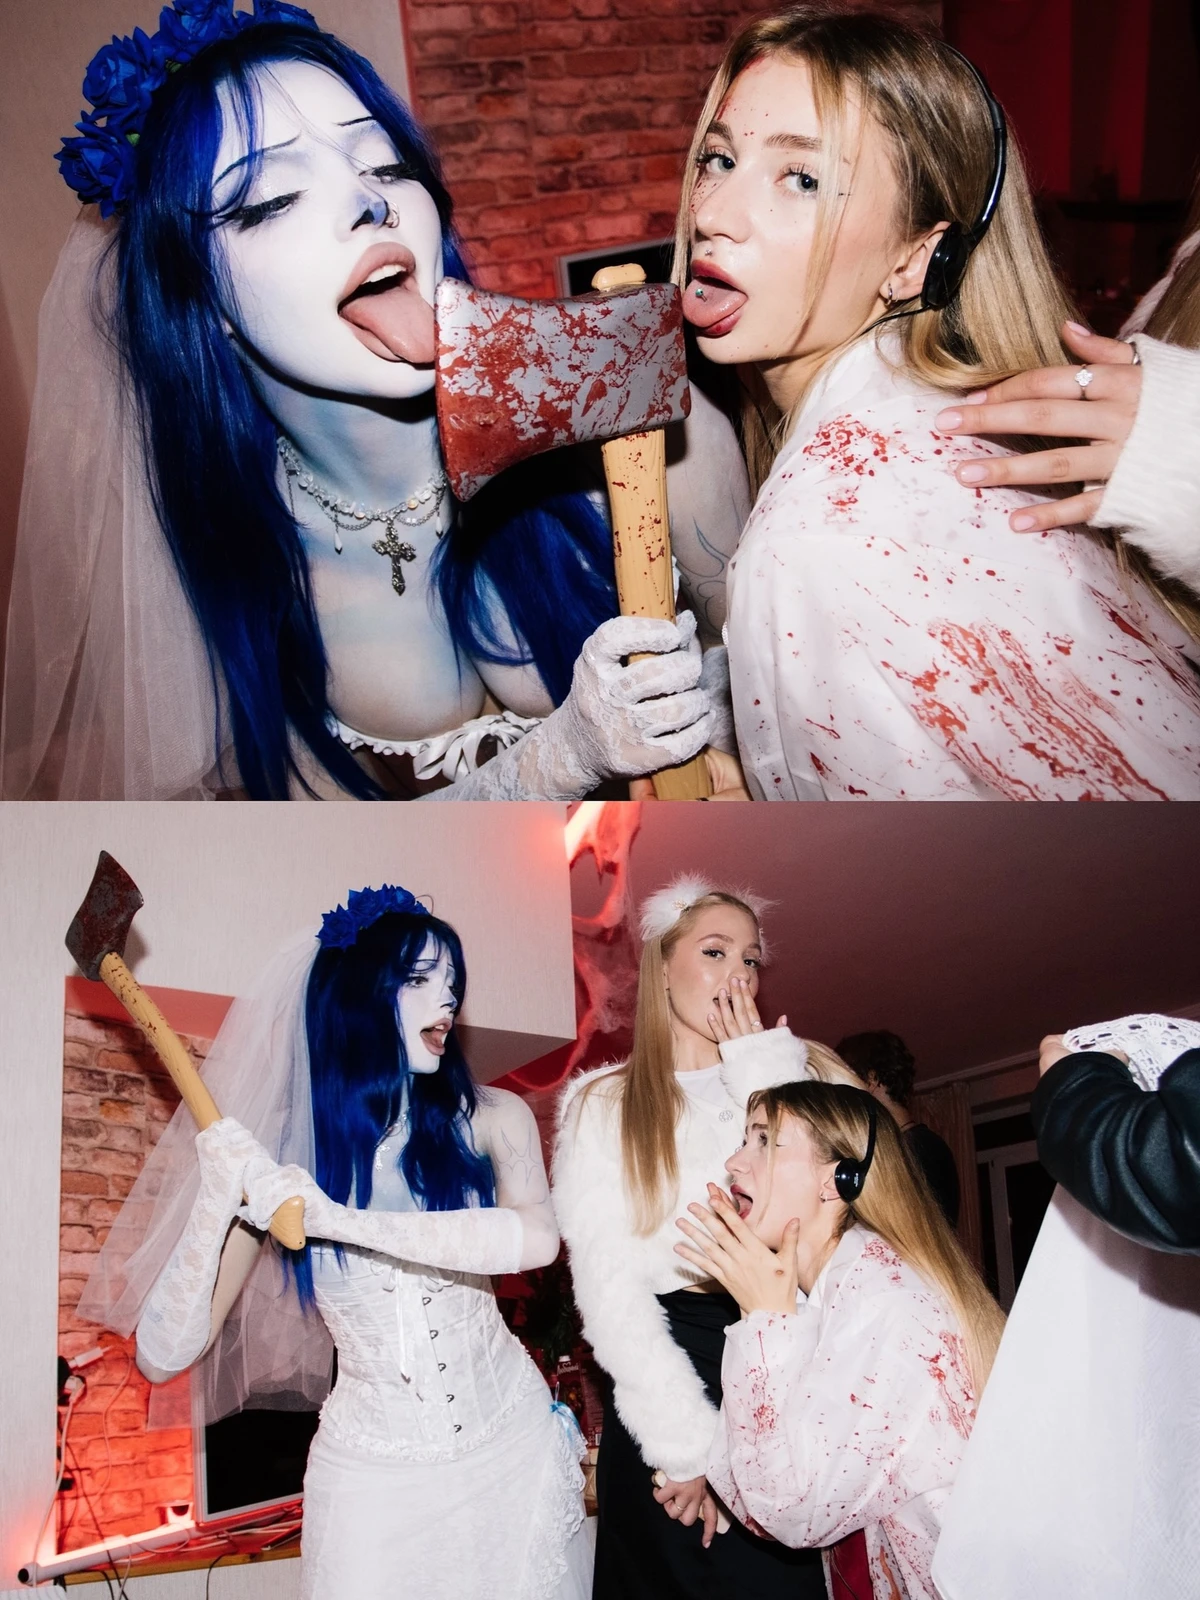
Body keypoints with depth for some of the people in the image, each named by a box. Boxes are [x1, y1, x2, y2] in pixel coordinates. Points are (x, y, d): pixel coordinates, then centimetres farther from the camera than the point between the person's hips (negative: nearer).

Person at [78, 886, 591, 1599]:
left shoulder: (490, 1119, -8)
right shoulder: (278, 1156, -9)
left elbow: (537, 1236, -29)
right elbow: (164, 1354, -12)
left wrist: (342, 1222, -33)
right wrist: (217, 1194, -26)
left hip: (511, 1440, 1)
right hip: (375, 1478, -1)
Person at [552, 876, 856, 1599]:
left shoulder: (800, 1073, 10)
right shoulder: (602, 1104, 4)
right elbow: (607, 1284, -6)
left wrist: (764, 1078, -6)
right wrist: (687, 1442, -13)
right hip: (665, 1377, -1)